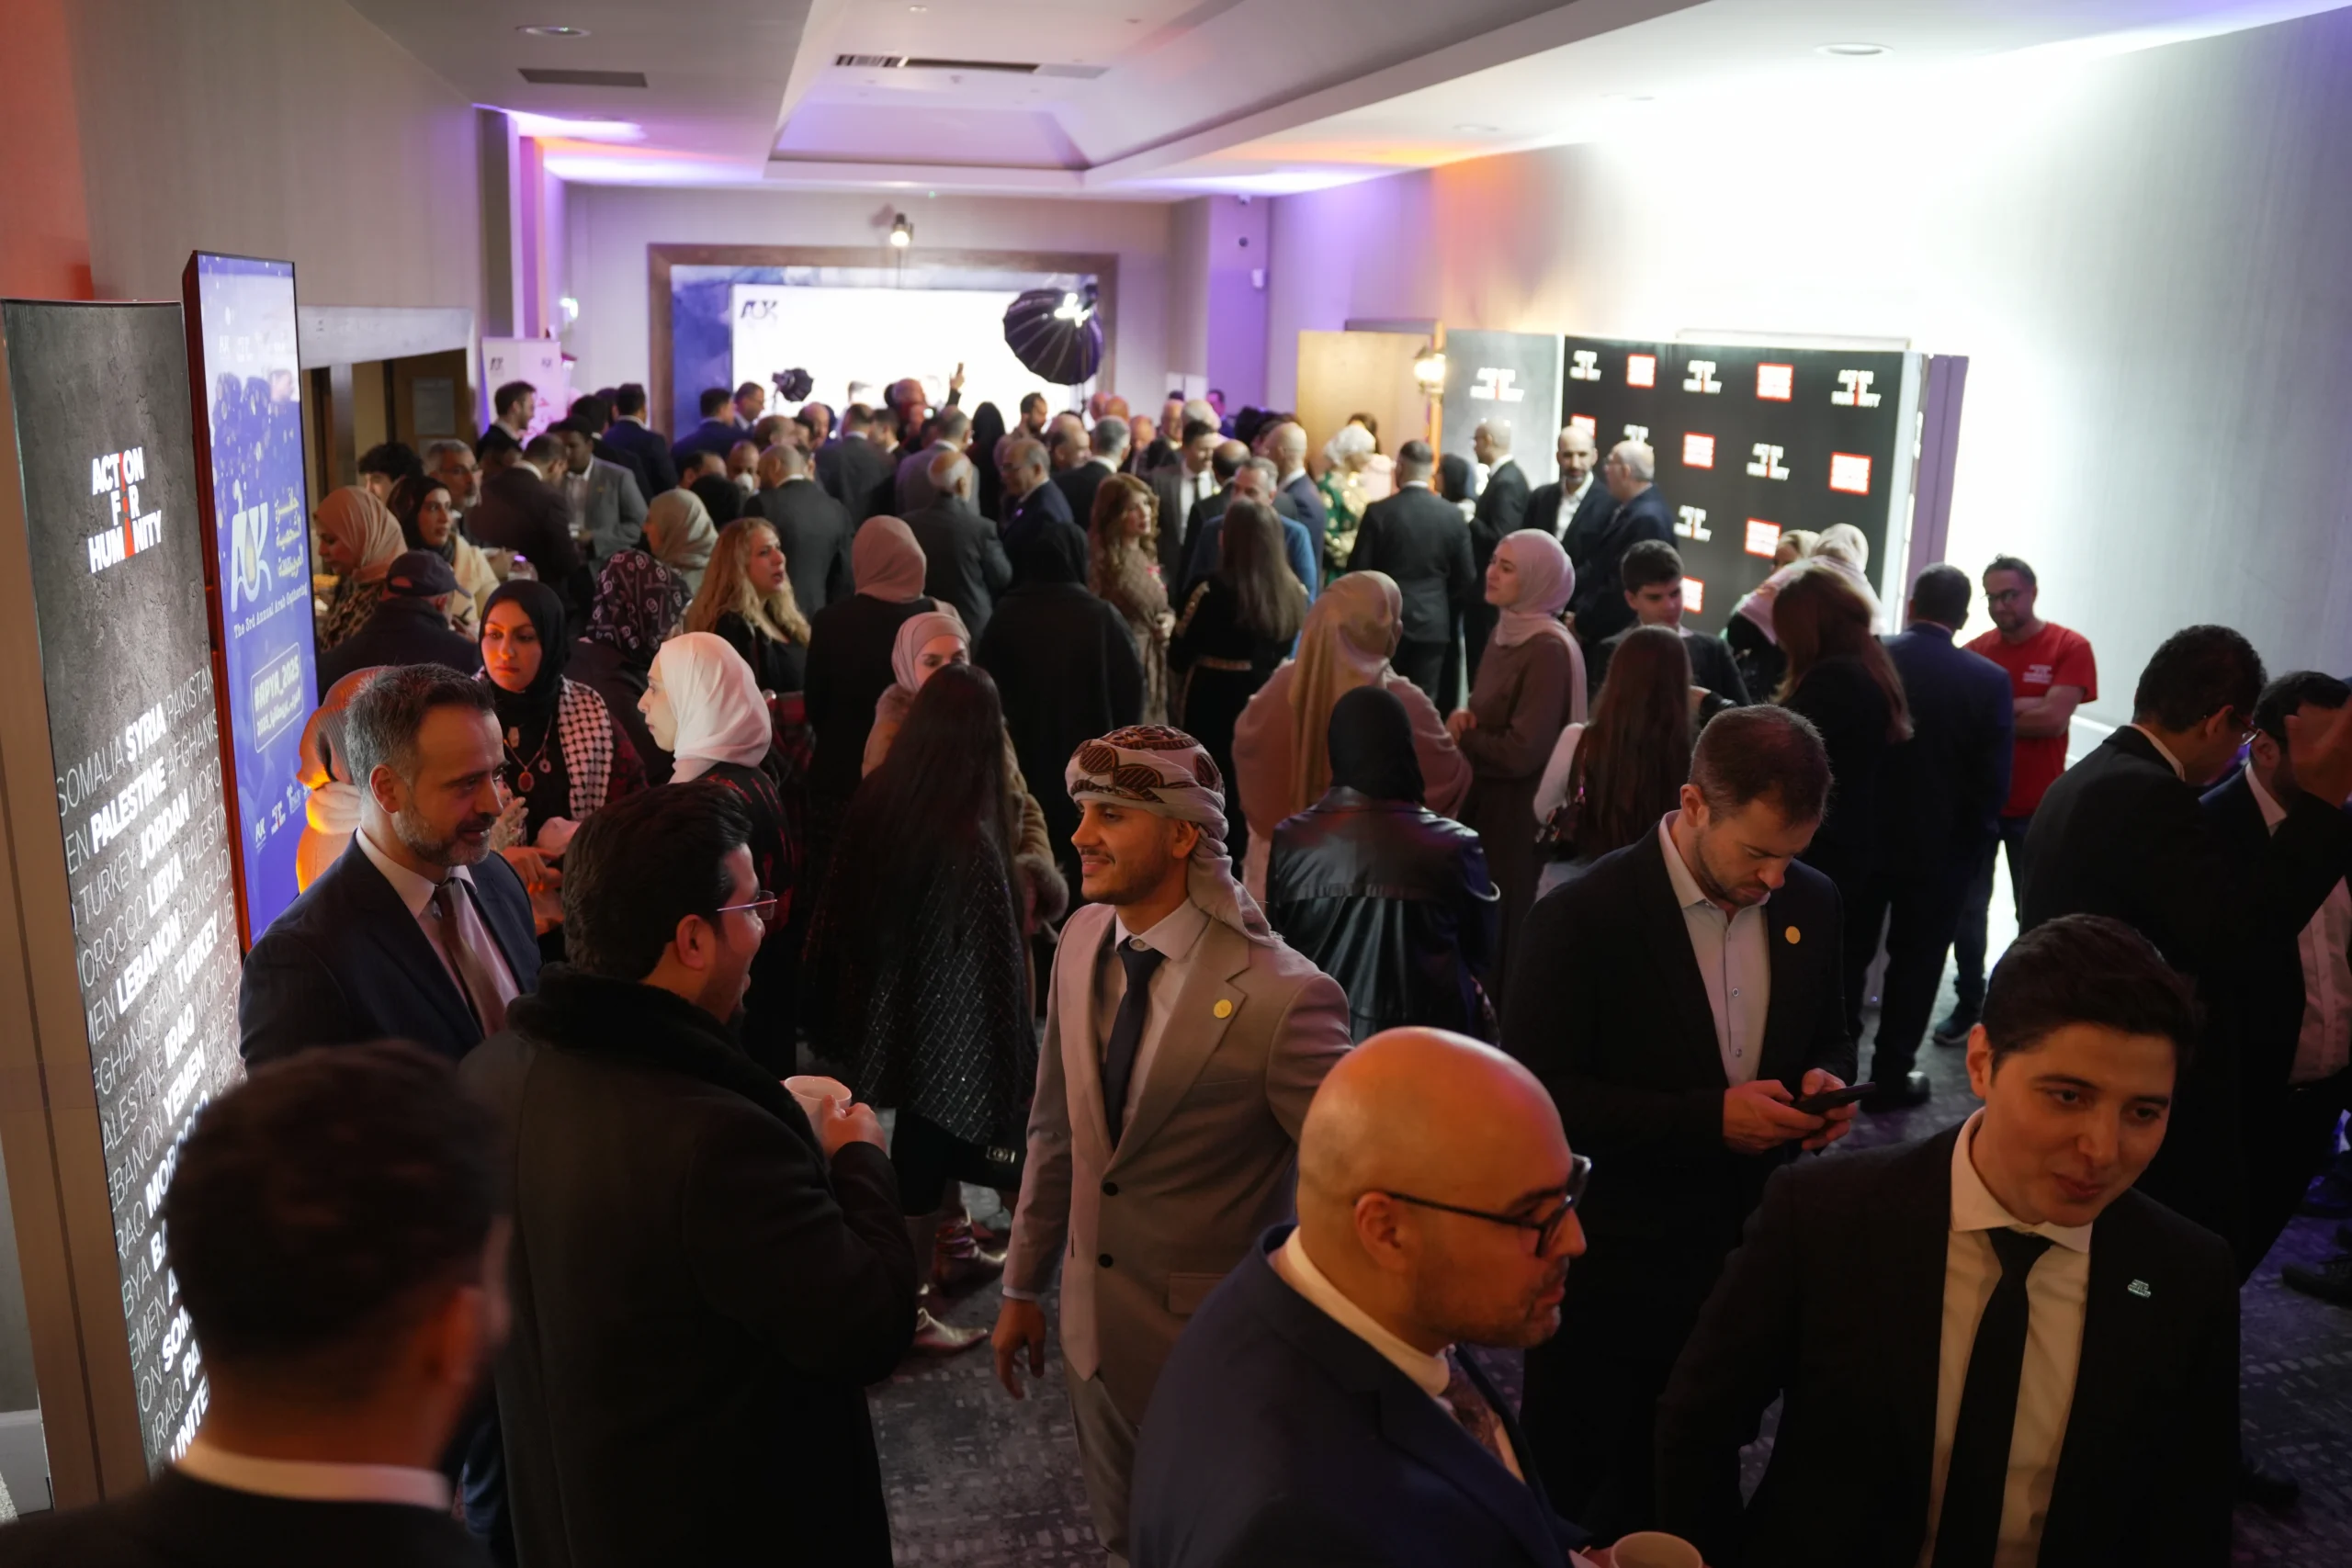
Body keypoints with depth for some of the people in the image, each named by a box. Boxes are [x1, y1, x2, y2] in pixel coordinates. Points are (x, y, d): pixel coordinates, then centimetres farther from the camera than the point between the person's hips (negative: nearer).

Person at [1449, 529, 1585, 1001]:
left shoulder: (1550, 650, -21)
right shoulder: (1503, 631, 7)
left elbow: (1521, 752, -24)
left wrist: (1460, 734, -9)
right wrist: (1464, 718, -8)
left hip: (1521, 813, -8)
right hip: (1484, 801, 8)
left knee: (1507, 937, 4)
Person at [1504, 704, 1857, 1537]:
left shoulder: (1811, 903, -3)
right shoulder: (1583, 917, -21)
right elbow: (1538, 1097, -20)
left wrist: (1826, 1082, -11)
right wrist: (1707, 1118, -25)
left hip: (1749, 1249, 5)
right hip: (1613, 1260, -5)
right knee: (1563, 1482, 13)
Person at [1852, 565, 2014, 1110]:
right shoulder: (1989, 680, -12)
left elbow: (1832, 748, -3)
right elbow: (1994, 779, -11)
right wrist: (1970, 838, 5)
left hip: (1861, 835, 2)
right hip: (1939, 844, -2)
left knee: (1848, 950, 15)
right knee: (1915, 960, 10)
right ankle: (1891, 1075, 17)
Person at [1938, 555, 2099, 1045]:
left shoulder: (2070, 647, -7)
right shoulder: (1975, 651, 1)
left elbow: (2054, 718, -17)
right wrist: (2021, 709, -18)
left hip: (2036, 808, -2)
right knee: (1967, 910, 6)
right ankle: (1968, 1004, 20)